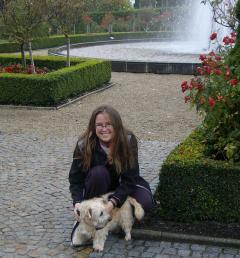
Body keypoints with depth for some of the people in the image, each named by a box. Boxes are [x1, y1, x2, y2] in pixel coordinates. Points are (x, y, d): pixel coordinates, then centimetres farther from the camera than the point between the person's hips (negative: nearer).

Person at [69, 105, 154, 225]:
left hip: (123, 185, 1)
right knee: (98, 172, -34)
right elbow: (75, 179, -17)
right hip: (99, 188, -1)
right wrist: (78, 202, -36)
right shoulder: (84, 145, -22)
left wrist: (112, 202, -37)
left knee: (145, 202, -27)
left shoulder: (128, 140, -23)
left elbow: (130, 179, -24)